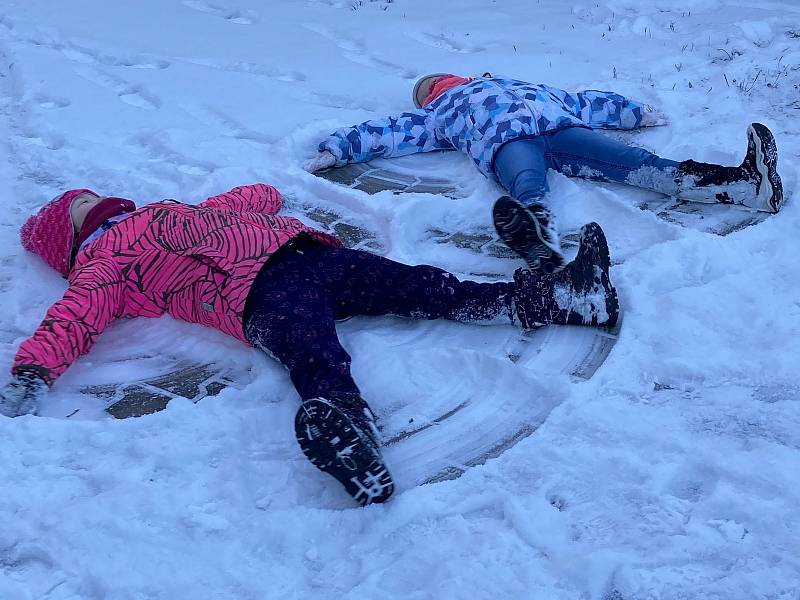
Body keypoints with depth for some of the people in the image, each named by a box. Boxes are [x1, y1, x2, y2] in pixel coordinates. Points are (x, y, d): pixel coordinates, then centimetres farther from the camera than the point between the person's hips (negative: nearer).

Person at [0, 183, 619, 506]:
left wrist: (263, 201, 34)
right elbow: (69, 323, -4)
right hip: (261, 291, -7)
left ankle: (553, 297, -12)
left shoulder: (174, 211, 37)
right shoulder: (102, 266, 14)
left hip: (306, 251, 7)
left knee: (421, 286, -6)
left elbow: (253, 198, 51)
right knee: (317, 357, -39)